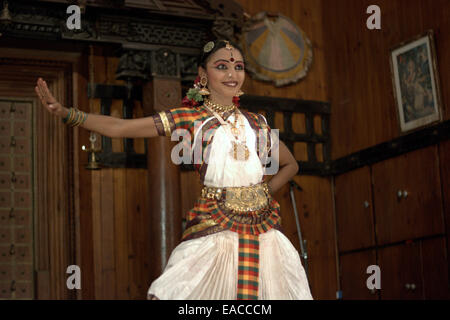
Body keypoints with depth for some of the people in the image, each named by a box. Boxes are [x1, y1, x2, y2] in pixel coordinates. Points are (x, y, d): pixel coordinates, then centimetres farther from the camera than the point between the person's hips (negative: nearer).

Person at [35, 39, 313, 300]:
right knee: (173, 294, -13)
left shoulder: (256, 122, 12)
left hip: (263, 228, 4)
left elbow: (290, 165, 26)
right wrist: (63, 112, -14)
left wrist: (263, 193, 9)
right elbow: (118, 127, -5)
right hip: (214, 228, -3)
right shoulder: (190, 118, 2)